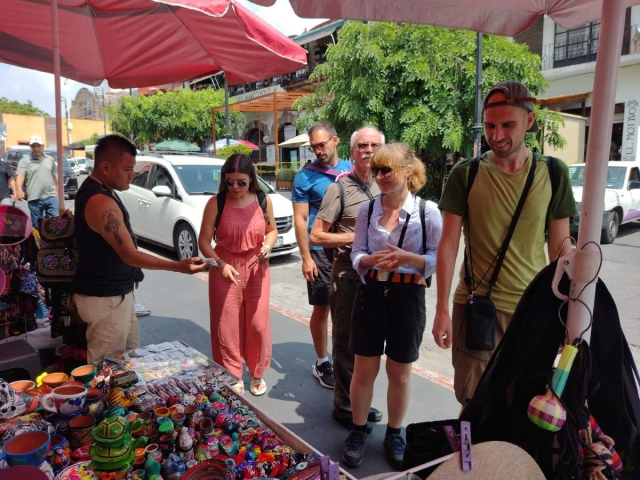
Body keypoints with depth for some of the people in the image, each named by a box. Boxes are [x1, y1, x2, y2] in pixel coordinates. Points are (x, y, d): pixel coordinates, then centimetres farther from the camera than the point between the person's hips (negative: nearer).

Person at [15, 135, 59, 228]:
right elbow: (20, 177, -10)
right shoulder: (24, 161, 2)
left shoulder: (50, 159, 13)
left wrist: (57, 192, 17)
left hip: (51, 197, 2)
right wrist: (19, 190, -28)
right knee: (37, 226, 4)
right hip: (35, 199, -2)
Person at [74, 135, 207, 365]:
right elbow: (130, 255, -27)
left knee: (131, 354, 20)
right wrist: (178, 266, -31)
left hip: (116, 292, 10)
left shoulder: (95, 189, 7)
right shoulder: (101, 202, -26)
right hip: (105, 298, -10)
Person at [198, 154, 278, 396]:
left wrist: (268, 246, -12)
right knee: (228, 327, 5)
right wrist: (220, 264, -23)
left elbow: (272, 230, 9)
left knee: (258, 324, 9)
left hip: (257, 269, 2)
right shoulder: (215, 203, -10)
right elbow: (204, 241, -8)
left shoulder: (263, 201, -4)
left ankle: (257, 374, 30)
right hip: (225, 270, -1)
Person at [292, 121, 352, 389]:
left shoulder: (351, 170, 5)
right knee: (322, 308, 6)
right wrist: (306, 258, -11)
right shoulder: (305, 177, -5)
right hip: (321, 252, -3)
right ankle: (322, 363, 22)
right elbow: (300, 219, -6)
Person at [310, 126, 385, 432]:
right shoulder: (340, 189, -8)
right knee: (346, 341, 6)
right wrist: (357, 237, -16)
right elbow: (316, 236, -10)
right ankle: (344, 407, 22)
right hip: (348, 272, -6)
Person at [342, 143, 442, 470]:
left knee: (399, 373, 15)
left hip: (408, 297, -2)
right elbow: (357, 255, 2)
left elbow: (438, 259, -6)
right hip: (371, 294, 2)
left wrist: (407, 257, -23)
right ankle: (358, 431, 34)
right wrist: (373, 259, -20)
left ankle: (394, 434, 37)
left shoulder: (428, 211, -8)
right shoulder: (367, 209, 1)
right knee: (363, 370, 12)